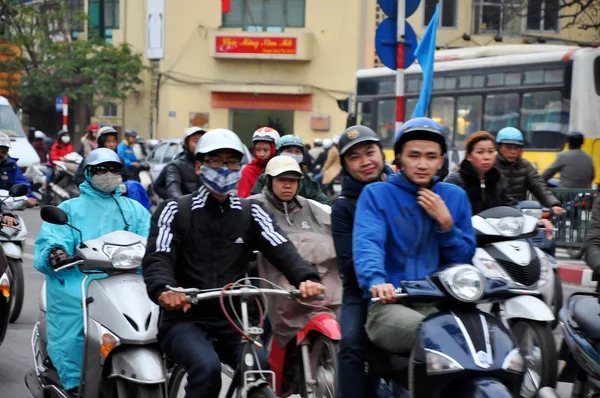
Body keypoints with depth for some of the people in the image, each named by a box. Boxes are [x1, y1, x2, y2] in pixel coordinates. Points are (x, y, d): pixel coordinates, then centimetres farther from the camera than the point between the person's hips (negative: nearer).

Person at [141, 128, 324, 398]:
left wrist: (305, 278, -26)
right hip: (185, 318, -2)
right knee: (207, 367, -31)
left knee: (260, 367, -24)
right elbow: (158, 257, -11)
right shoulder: (175, 211, 5)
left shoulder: (251, 213, 12)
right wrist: (164, 290, -34)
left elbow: (281, 249, -4)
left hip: (233, 320, 3)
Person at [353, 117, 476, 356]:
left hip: (441, 305, 4)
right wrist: (375, 281, -35)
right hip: (389, 303, -4)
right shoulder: (376, 194, 6)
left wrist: (446, 223, -2)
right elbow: (367, 242, -14)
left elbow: (466, 260, 16)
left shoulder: (455, 196, 18)